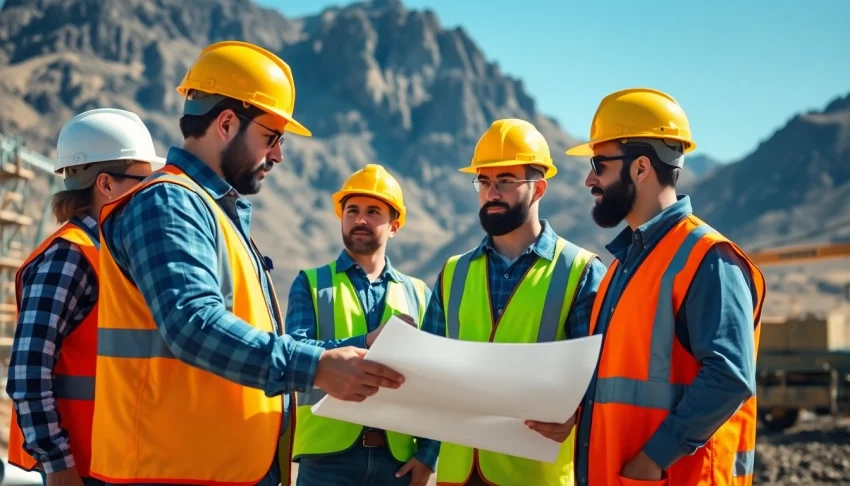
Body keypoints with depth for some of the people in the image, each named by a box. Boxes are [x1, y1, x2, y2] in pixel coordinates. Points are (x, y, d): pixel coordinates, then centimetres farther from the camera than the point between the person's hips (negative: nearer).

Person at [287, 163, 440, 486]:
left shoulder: (418, 294, 12)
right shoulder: (311, 284, 8)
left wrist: (428, 453, -3)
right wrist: (366, 342, -16)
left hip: (398, 456, 2)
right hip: (329, 453, -2)